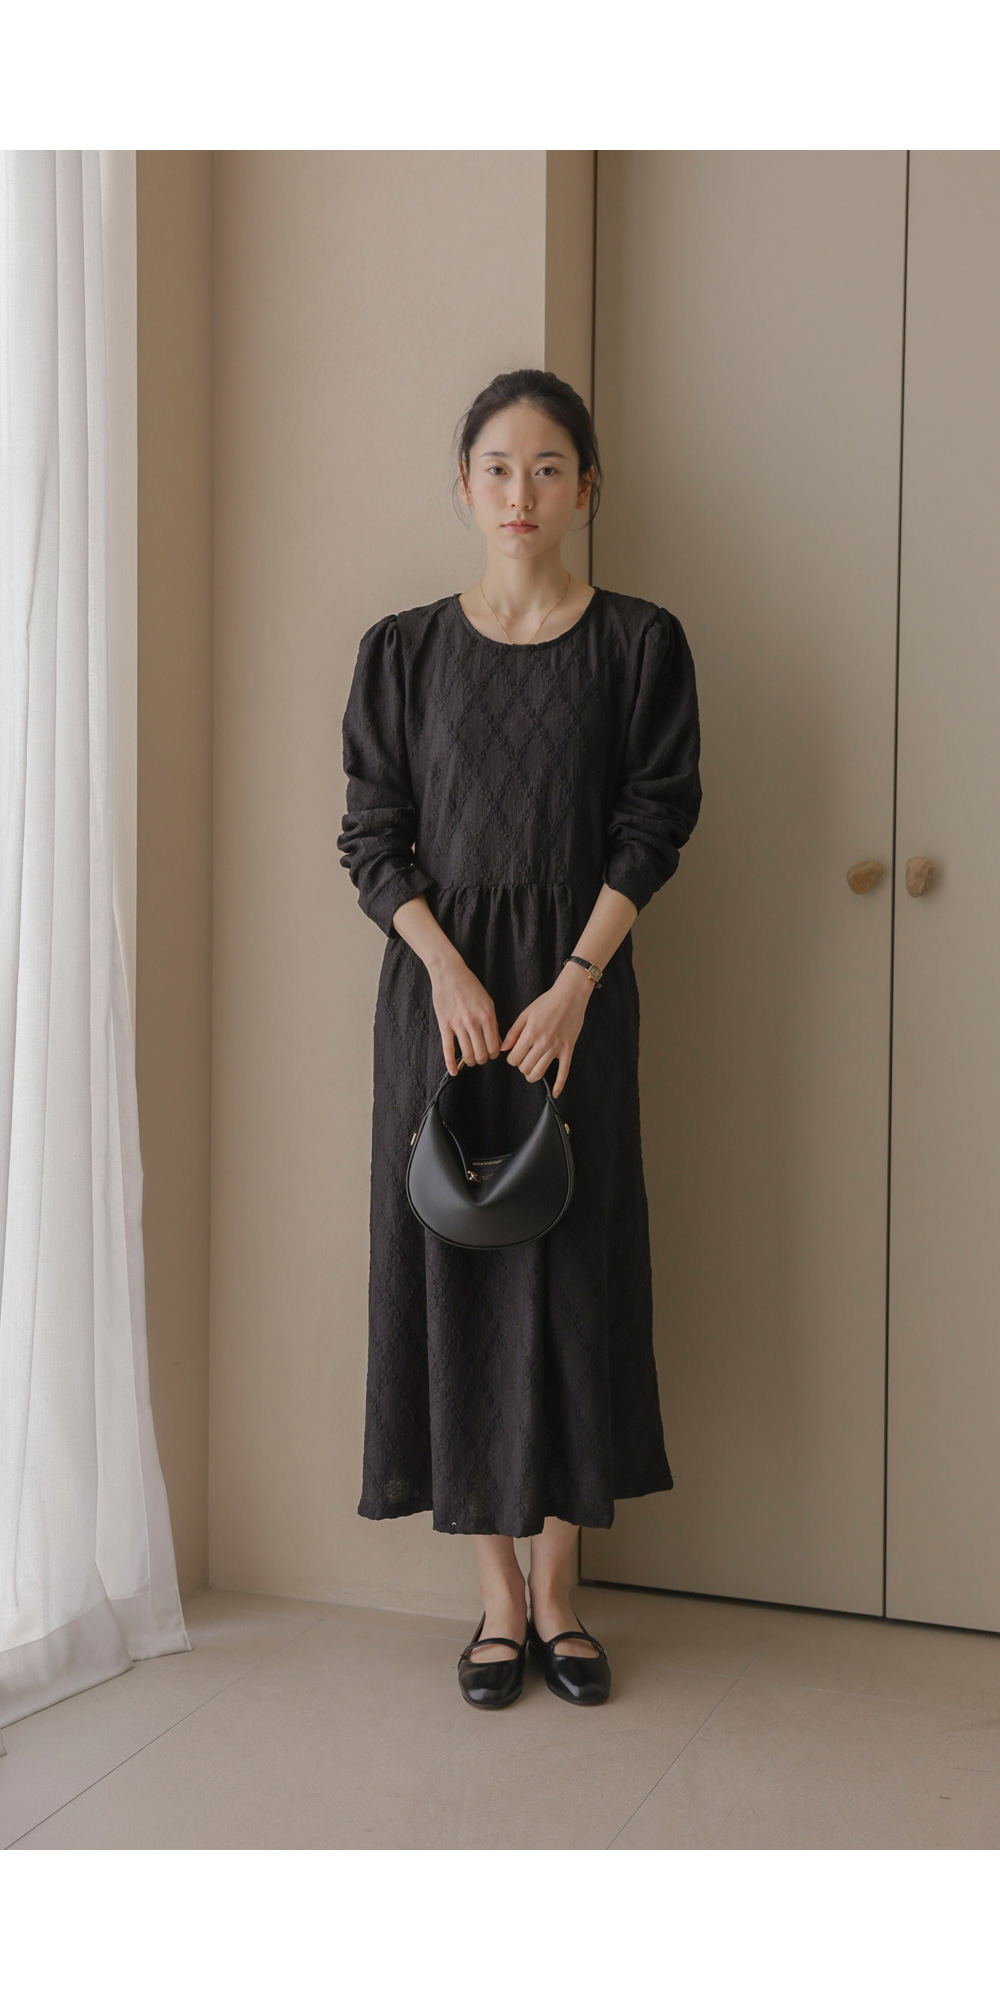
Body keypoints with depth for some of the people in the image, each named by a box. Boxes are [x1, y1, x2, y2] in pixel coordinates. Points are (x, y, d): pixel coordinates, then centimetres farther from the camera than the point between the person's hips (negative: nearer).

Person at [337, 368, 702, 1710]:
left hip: (577, 988, 0)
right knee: (454, 1261, 2)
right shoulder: (405, 650, 4)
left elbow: (651, 829, -3)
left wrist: (573, 985, -13)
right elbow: (374, 836, 2)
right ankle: (499, 1596, 13)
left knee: (575, 1266, 2)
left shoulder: (638, 644, 2)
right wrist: (448, 970, -13)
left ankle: (557, 1593, 16)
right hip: (438, 982, 1)